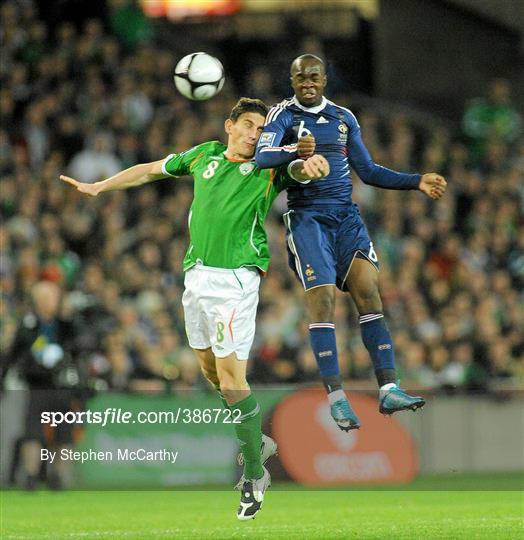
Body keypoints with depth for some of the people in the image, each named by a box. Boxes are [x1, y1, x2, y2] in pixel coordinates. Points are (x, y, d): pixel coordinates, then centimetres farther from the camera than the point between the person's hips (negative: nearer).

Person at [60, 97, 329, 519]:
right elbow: (152, 170, 24)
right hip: (196, 274, 6)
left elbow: (299, 170, -21)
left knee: (230, 373, -13)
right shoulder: (205, 155, 12)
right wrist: (98, 187, 30)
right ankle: (255, 441, 31)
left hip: (236, 277, -6)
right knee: (209, 367, 13)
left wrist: (313, 165, -45)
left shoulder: (269, 168, -2)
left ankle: (255, 475, -5)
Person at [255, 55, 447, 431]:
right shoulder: (283, 115, 0)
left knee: (368, 291, -8)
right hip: (307, 217, -4)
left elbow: (368, 171, 20)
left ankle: (389, 389, -11)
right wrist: (293, 151, -38)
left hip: (347, 216, 4)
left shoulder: (344, 118, 15)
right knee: (322, 299, -14)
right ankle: (336, 397, -11)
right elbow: (262, 156, -18)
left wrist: (417, 182, 11)